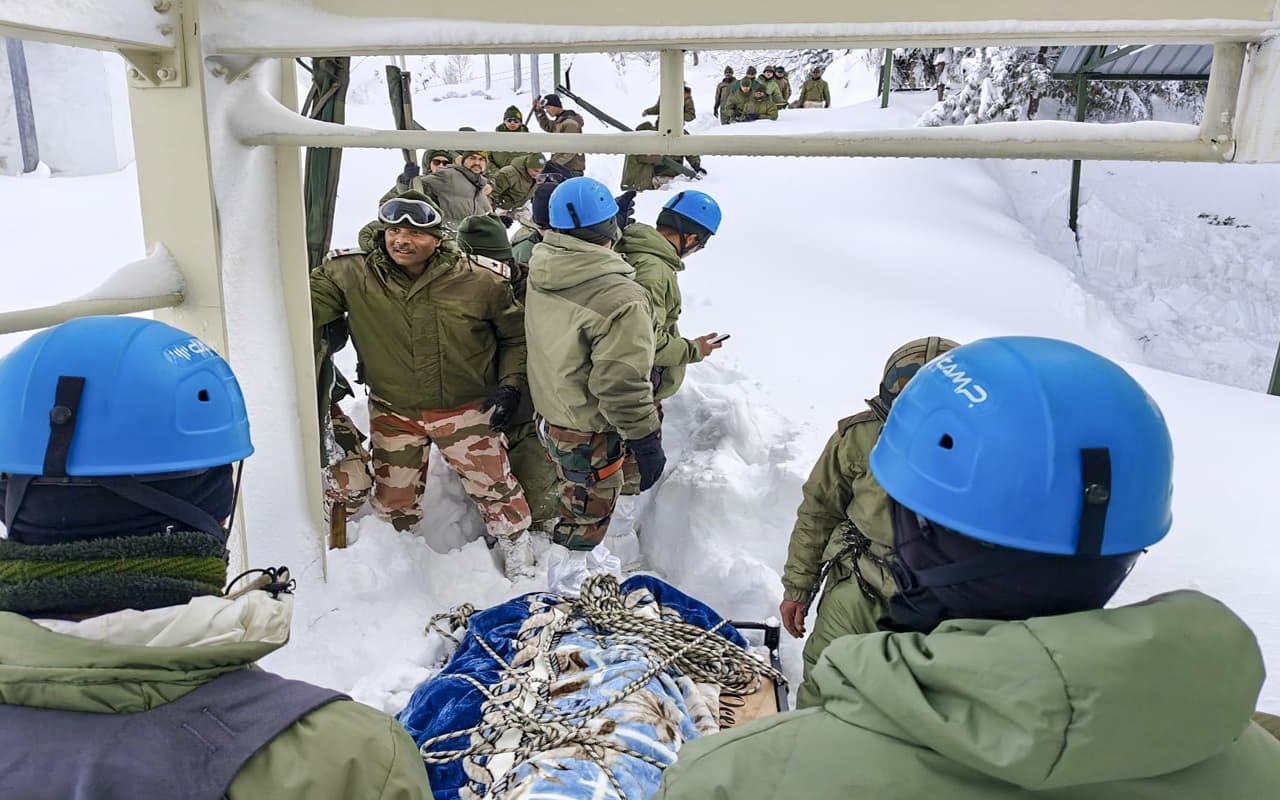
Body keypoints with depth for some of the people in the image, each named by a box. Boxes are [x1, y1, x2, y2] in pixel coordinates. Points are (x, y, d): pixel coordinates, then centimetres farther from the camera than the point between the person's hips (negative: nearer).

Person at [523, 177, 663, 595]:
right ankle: (568, 587, 36)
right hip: (591, 433, -8)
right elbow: (622, 386, -29)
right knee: (588, 512, 15)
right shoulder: (621, 299, -31)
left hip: (551, 408, 8)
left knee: (580, 498, 31)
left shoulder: (540, 270, -6)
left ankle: (589, 556, 54)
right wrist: (646, 441, -17)